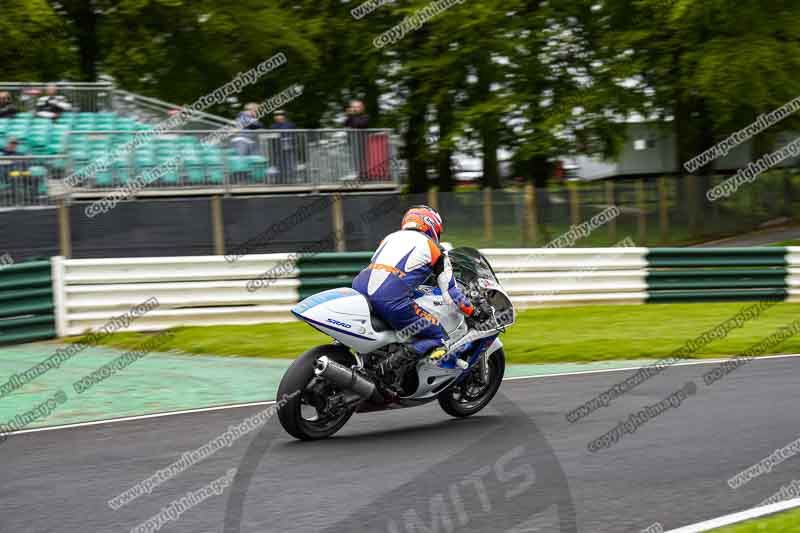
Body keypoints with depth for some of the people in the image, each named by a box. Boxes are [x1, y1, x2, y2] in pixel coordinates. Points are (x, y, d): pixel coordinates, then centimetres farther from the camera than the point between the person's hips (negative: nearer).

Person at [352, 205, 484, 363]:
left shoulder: (391, 237, 30)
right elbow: (450, 291, 14)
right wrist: (474, 312, 28)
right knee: (439, 343, 3)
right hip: (391, 301, -6)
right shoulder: (434, 249, 16)